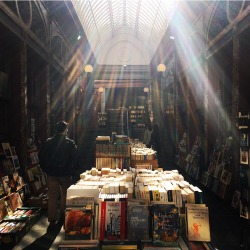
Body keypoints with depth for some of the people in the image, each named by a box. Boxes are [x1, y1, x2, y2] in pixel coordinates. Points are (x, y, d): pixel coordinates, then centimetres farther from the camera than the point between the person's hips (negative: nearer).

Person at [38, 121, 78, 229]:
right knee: (65, 195, 15)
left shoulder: (48, 142, 0)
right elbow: (75, 158, -10)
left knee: (52, 197, 7)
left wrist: (45, 169, 12)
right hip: (65, 174, -2)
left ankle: (52, 220, 7)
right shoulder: (70, 143, -9)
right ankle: (63, 217, 24)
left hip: (51, 174, 2)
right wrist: (73, 170, 3)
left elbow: (41, 156, 4)